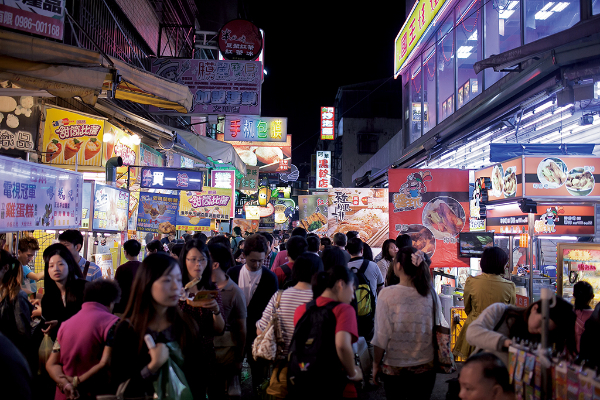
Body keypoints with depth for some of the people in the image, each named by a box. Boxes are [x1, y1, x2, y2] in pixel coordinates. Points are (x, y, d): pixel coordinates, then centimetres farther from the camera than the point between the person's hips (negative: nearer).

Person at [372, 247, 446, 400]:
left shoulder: (387, 294, -14)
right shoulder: (430, 294, -6)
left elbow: (381, 336, -11)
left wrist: (376, 364, 2)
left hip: (394, 368, -2)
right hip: (425, 367, 2)